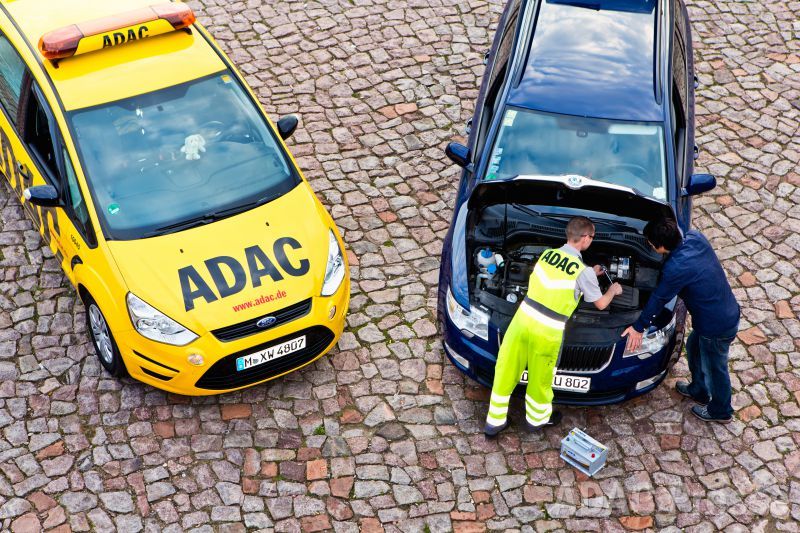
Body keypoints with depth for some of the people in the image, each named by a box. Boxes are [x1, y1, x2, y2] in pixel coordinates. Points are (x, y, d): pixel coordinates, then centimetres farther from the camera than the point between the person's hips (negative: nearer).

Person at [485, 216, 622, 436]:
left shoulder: (547, 254, 6)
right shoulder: (584, 271, -9)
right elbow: (601, 304, 7)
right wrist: (613, 290, 29)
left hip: (523, 319, 5)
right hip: (547, 332, -5)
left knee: (506, 372, 12)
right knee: (540, 377, 18)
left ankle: (494, 422, 24)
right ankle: (537, 418, 40)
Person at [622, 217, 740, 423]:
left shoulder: (676, 268, -31)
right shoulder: (695, 237, -11)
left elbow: (658, 299, -17)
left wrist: (638, 327, -3)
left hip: (717, 327, -9)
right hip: (730, 311, 9)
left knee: (715, 368, 17)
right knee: (694, 348, 31)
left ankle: (720, 412, 42)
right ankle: (699, 391, 54)